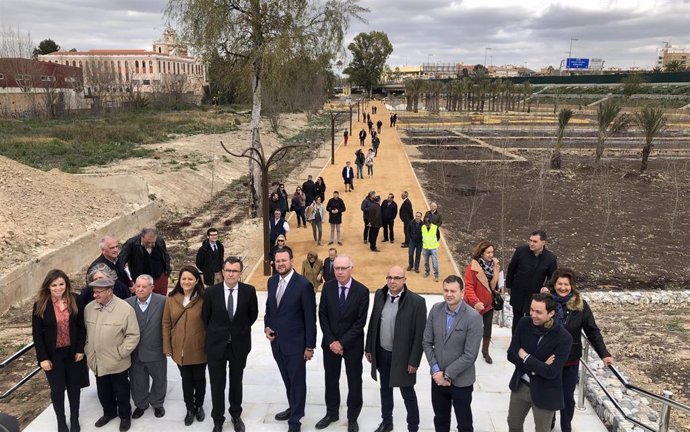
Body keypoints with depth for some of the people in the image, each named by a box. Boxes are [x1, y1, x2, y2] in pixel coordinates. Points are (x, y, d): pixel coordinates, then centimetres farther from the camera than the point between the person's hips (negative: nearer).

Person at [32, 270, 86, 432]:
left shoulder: (74, 301, -7)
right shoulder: (40, 305, -12)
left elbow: (81, 326, -1)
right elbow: (37, 333, -8)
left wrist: (80, 349, -5)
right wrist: (43, 358, -10)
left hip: (72, 352, 2)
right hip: (53, 354, -1)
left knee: (74, 386, 15)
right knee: (57, 389, 10)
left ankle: (74, 419, 33)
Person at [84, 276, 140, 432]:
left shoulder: (125, 309, -19)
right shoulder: (89, 308, -2)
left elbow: (133, 335, -15)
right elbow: (85, 332, 10)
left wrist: (120, 353, -16)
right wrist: (87, 351, 6)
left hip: (117, 363, -4)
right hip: (97, 362, 5)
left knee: (121, 392, 14)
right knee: (103, 392, 22)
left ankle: (125, 416, 35)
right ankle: (109, 412, 45)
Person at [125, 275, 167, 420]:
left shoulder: (162, 301, -14)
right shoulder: (127, 303, -6)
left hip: (156, 351, -2)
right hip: (134, 352, 2)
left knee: (159, 380, 18)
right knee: (137, 382, 19)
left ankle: (157, 403, 42)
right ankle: (140, 404, 43)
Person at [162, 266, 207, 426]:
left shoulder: (203, 299, -12)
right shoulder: (171, 299, -4)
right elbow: (166, 324, 1)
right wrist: (167, 347, 1)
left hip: (199, 349, -2)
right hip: (180, 349, 2)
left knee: (199, 379, 16)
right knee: (186, 380, 17)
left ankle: (199, 406, 38)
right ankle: (189, 409, 35)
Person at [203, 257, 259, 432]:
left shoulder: (249, 291, -10)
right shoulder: (211, 292, -10)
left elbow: (253, 314, 6)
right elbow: (205, 317, 4)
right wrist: (214, 333, 10)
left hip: (239, 344, 1)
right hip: (216, 344, 0)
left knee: (236, 382, 17)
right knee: (217, 384, 10)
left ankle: (236, 415, 37)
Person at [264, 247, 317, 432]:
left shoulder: (304, 284, -17)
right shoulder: (272, 281, 3)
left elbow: (310, 318, -14)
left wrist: (310, 346, -12)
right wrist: (267, 326, -1)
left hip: (295, 343, -6)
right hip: (277, 342, 6)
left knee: (297, 381, 9)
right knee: (287, 380, 21)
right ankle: (293, 408, 41)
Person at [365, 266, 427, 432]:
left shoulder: (416, 301, -18)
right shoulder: (380, 295, -3)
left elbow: (420, 335, -15)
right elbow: (373, 322, 6)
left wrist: (414, 361, -14)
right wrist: (369, 348, 8)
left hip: (402, 356, -5)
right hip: (382, 353, 5)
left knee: (408, 393, 11)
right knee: (385, 389, 21)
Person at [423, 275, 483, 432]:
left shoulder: (473, 317, -19)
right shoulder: (436, 309, -5)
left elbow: (470, 355, -19)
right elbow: (427, 342, 0)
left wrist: (447, 374, -15)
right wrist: (436, 370, -8)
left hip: (461, 381, -4)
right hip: (437, 377, 4)